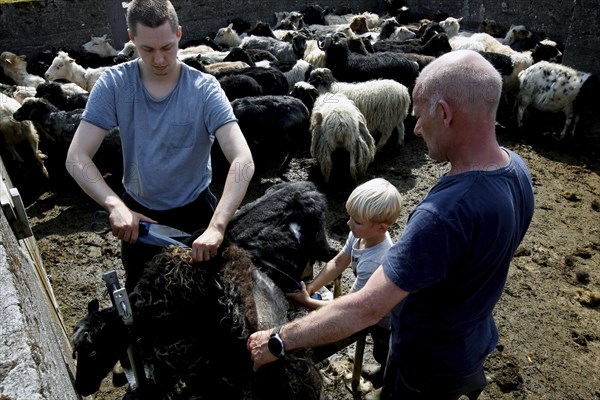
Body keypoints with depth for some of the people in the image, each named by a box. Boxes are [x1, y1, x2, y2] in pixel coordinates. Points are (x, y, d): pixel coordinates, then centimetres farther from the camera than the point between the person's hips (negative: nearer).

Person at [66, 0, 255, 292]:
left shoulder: (205, 89, -20)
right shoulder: (114, 83, -15)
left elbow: (243, 161, -31)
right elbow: (77, 158, -18)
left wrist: (216, 226, -44)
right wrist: (115, 205, -35)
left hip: (195, 211, -1)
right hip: (138, 213, 2)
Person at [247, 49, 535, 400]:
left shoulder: (444, 214, -40)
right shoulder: (517, 169, -13)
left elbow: (366, 308, -37)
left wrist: (277, 342, -27)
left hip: (429, 367, -6)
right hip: (477, 341, 6)